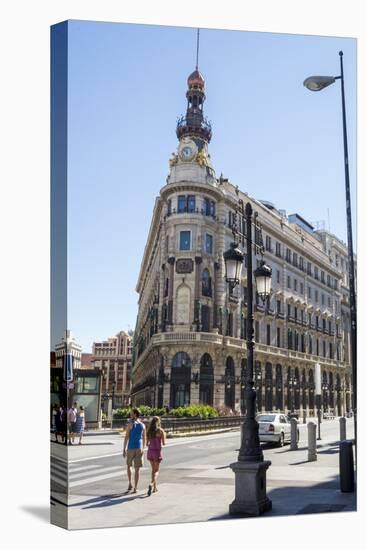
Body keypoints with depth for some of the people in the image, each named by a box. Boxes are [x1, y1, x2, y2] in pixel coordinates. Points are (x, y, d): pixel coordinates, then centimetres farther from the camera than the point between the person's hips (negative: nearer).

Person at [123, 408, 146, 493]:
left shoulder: (130, 424, -8)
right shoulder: (143, 425, 6)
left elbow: (126, 437, -9)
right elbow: (144, 439, 11)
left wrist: (124, 449, -5)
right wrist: (143, 449, 20)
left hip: (131, 448, -3)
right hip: (139, 448, 3)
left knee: (129, 465, 19)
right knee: (137, 469, 3)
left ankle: (130, 484, 12)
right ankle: (135, 488, 0)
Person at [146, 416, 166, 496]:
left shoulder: (149, 430, 1)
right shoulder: (161, 431, -9)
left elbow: (147, 443, 2)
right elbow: (163, 443, -6)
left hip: (150, 451, 4)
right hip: (157, 451, -4)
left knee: (153, 469, 20)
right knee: (156, 471, 4)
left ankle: (155, 487, 24)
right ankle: (151, 484, -22)